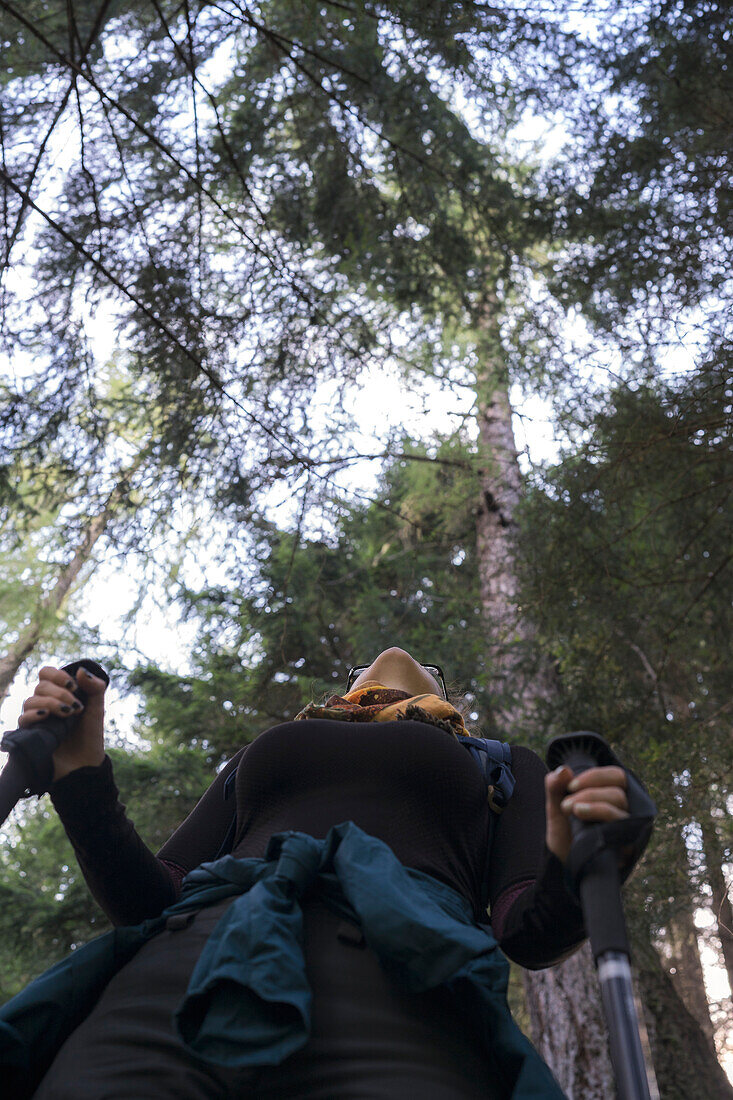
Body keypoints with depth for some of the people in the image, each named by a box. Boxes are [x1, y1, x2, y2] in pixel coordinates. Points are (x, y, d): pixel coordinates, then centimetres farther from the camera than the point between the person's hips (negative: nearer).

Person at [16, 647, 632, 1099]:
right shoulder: (257, 759, 37)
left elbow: (528, 932, 14)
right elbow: (149, 902, 26)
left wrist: (574, 874, -10)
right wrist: (79, 773, 11)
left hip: (398, 1009, -2)